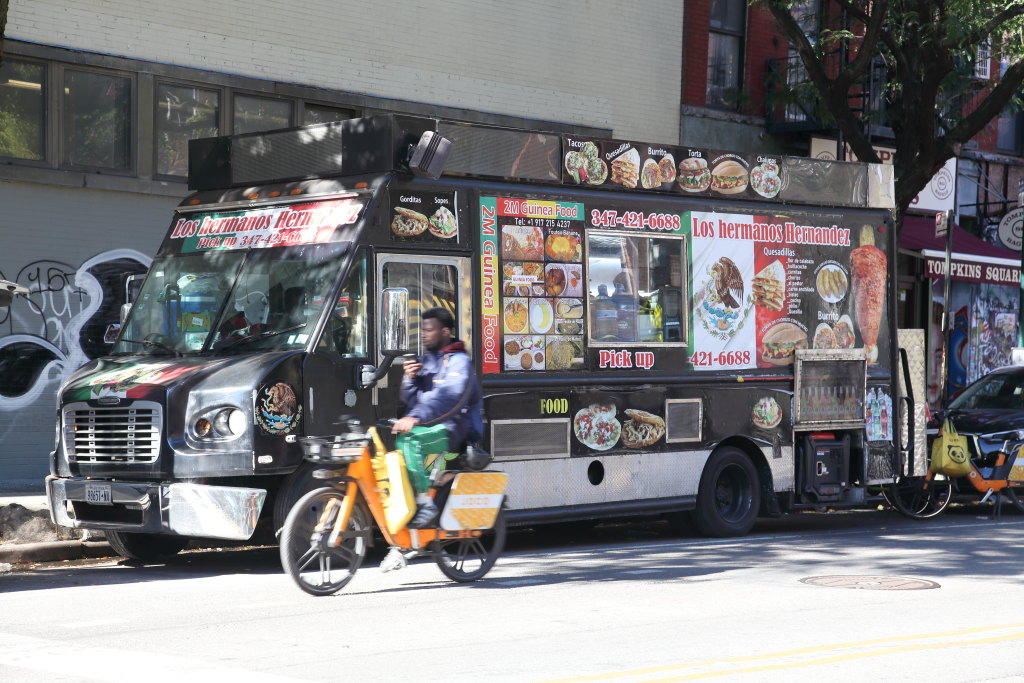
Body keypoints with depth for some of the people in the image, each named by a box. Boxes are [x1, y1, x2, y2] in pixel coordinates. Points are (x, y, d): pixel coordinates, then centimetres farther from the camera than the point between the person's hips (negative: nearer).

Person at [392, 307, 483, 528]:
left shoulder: (458, 361, -6)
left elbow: (448, 396, -25)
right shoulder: (424, 361, 20)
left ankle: (425, 504, -34)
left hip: (454, 428, -9)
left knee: (412, 439, -34)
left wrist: (415, 418, -36)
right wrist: (410, 379, -1)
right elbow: (411, 401, 21)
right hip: (427, 425, 9)